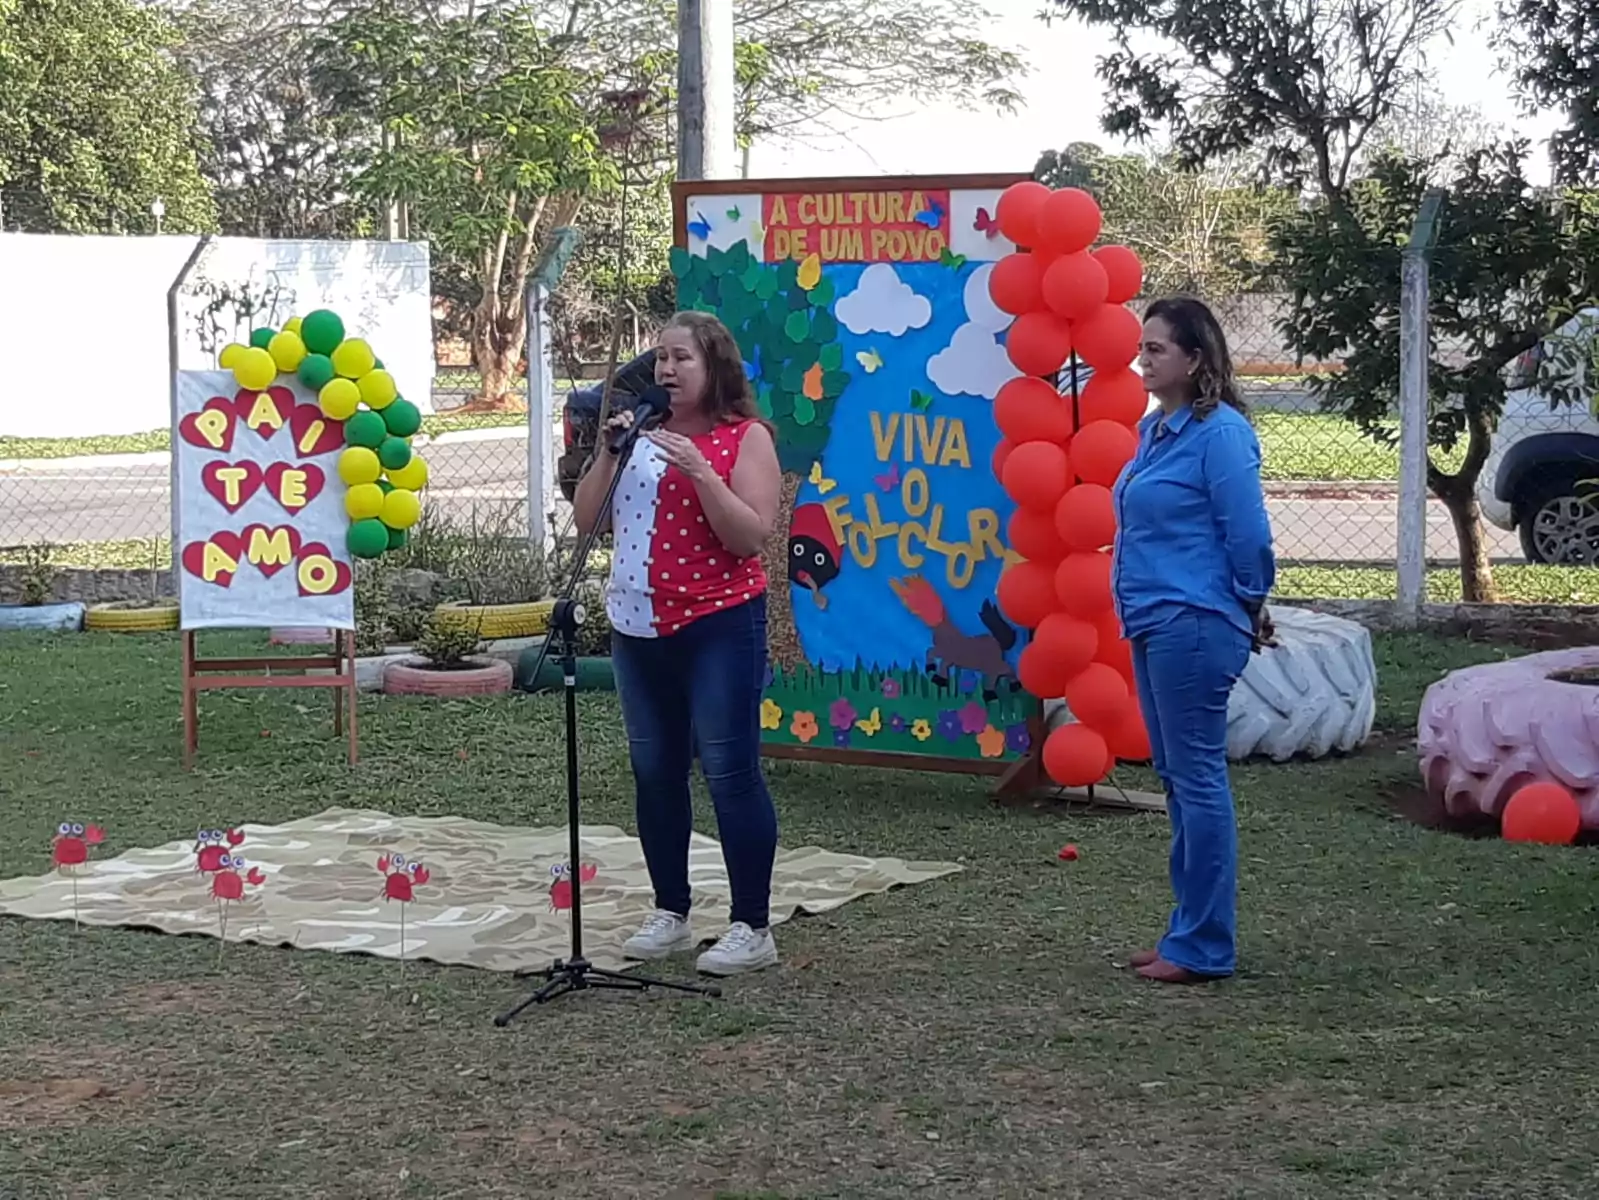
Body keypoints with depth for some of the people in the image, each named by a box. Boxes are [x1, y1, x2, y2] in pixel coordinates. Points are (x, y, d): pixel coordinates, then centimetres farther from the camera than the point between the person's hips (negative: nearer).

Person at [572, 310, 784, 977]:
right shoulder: (640, 434, 11)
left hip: (718, 626, -6)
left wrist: (699, 472, -23)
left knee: (729, 772, -7)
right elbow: (586, 521, 7)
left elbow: (753, 535, -15)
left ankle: (753, 928, -2)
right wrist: (608, 453, -6)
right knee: (654, 772, 11)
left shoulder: (745, 438, -5)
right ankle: (669, 914, 22)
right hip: (639, 627, 6)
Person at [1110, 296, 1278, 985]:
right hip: (1152, 623, 10)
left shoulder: (1220, 432, -14)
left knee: (1197, 779, -4)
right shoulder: (1154, 428, 13)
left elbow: (1248, 536, -13)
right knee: (1178, 779, 14)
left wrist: (1249, 611, -1)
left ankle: (1204, 947, 2)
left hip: (1195, 626, -10)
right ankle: (1190, 932, 23)